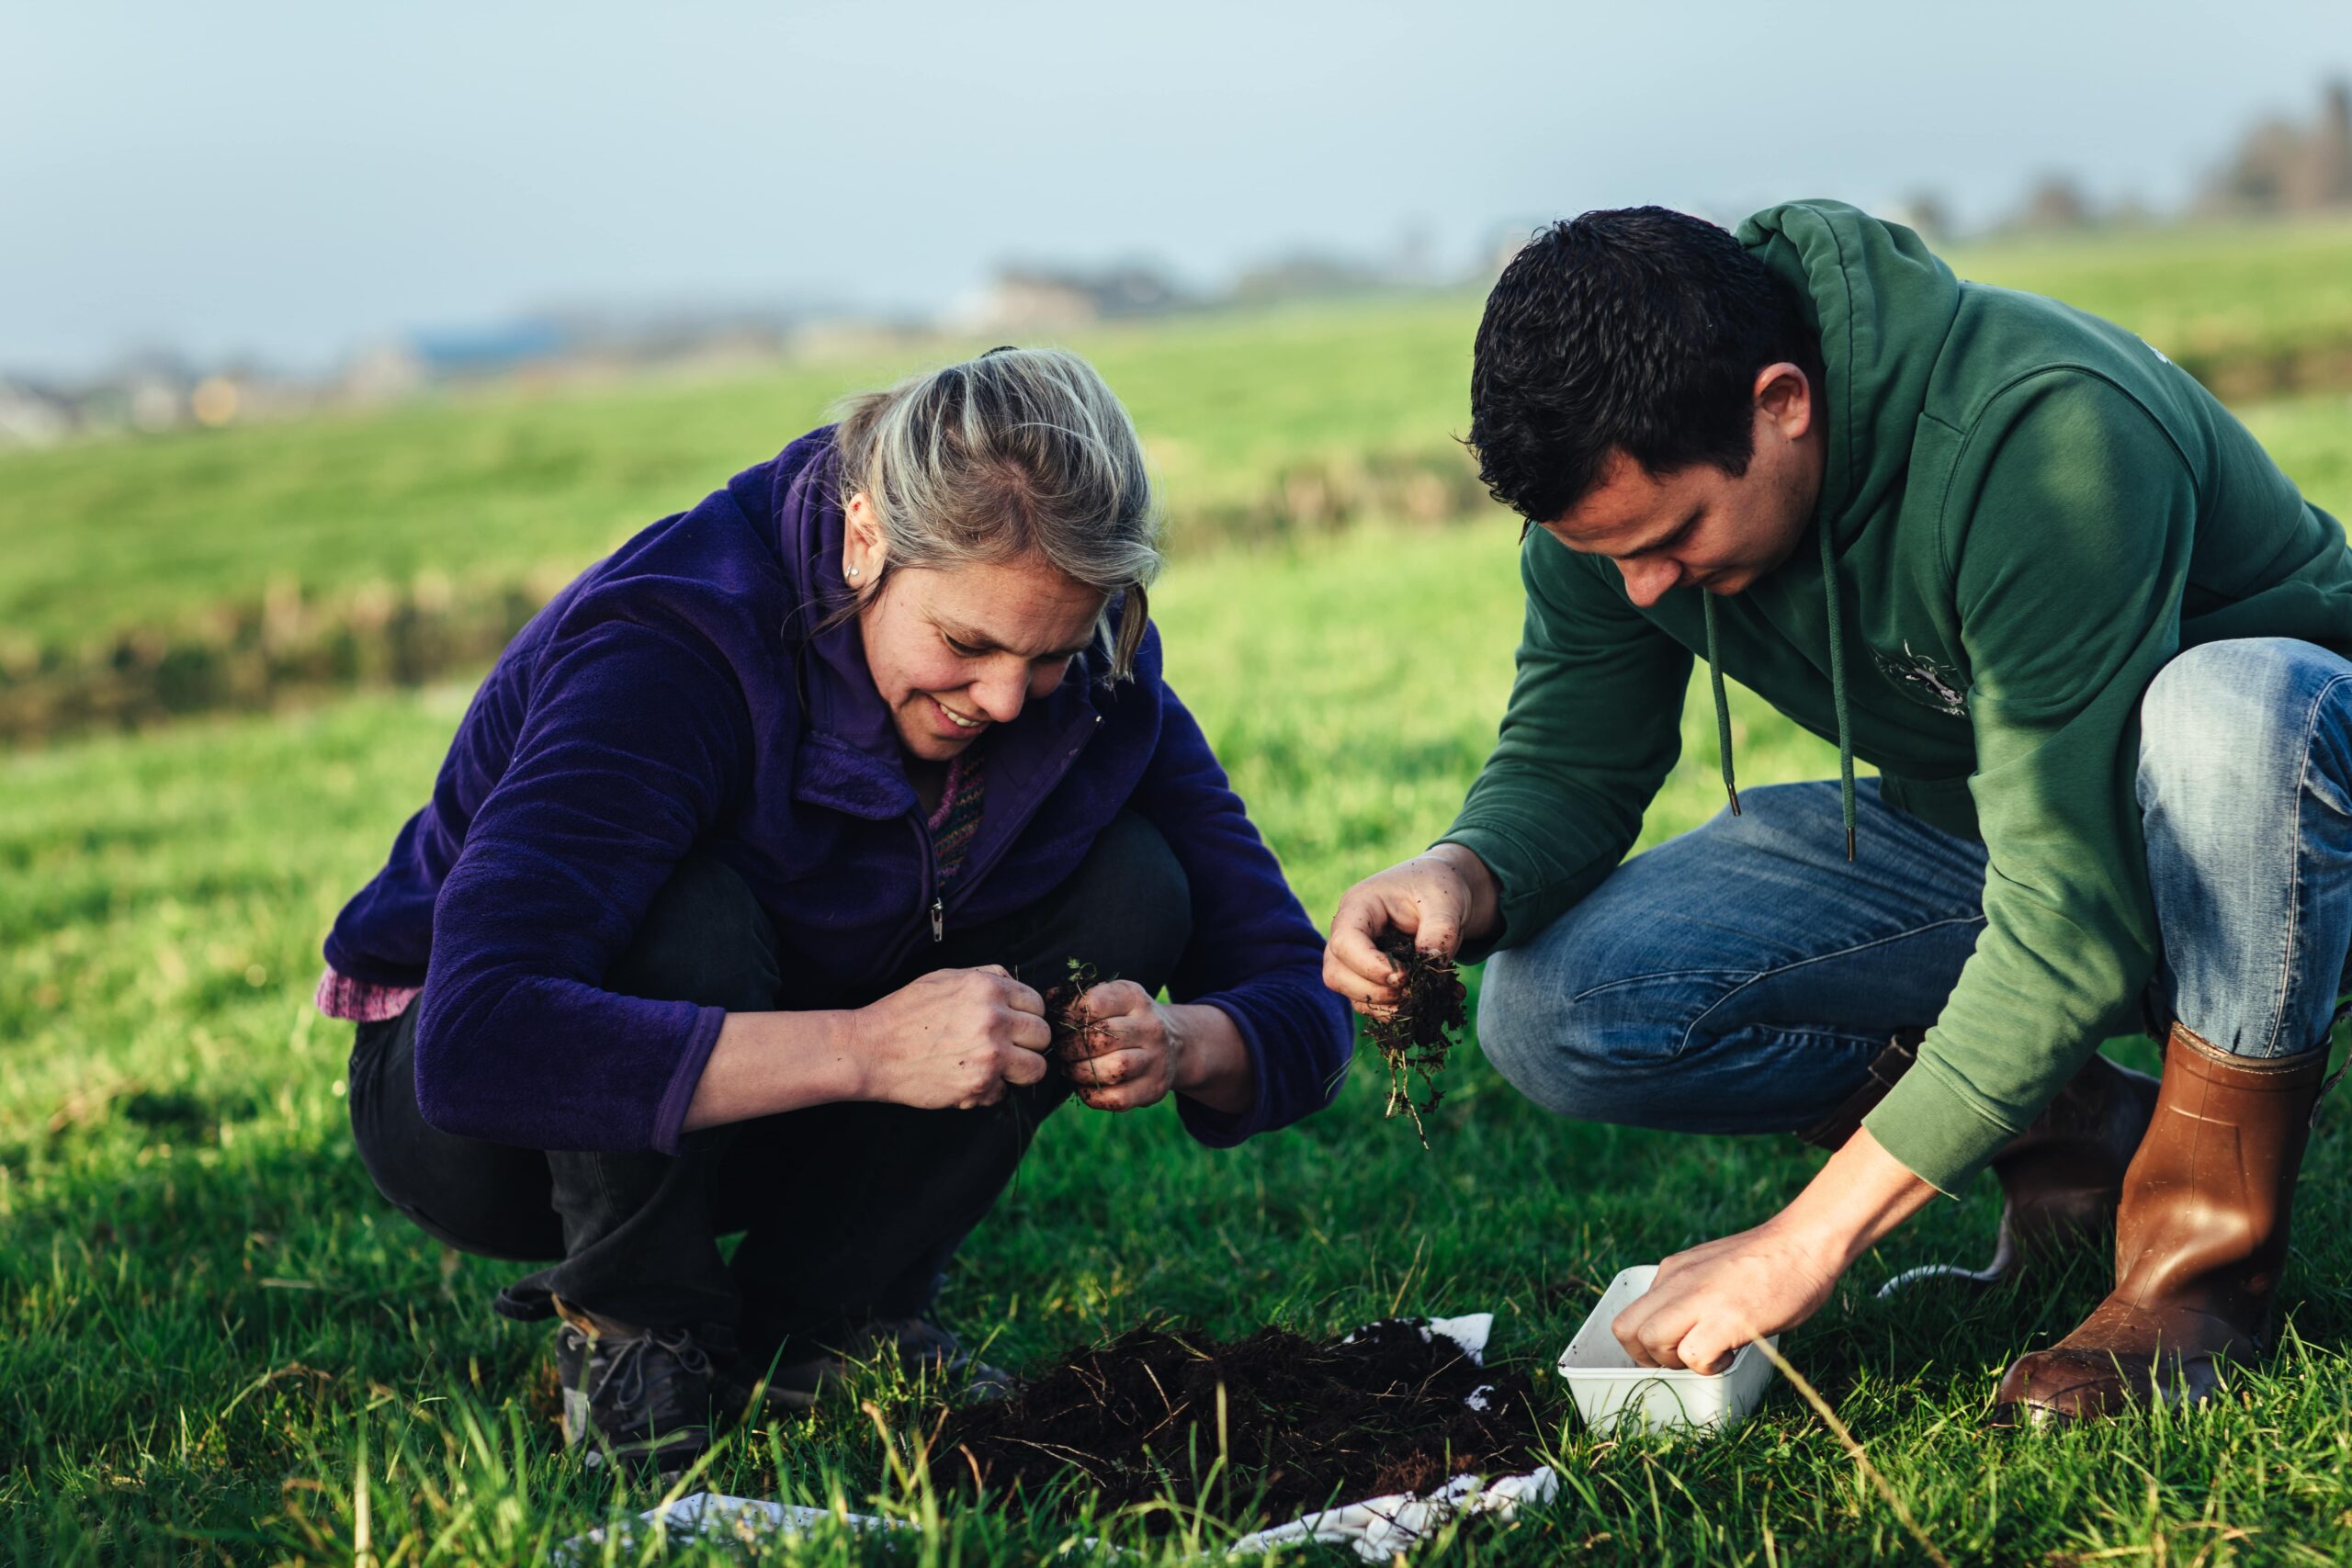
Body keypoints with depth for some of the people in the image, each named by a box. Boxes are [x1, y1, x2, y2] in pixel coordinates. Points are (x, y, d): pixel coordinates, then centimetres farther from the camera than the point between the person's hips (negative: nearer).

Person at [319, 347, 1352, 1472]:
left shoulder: (1091, 672, -15)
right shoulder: (666, 650, -33)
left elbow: (1296, 1002, -12)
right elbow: (475, 1041, -46)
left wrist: (1177, 1042, -37)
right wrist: (863, 1047, -51)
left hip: (768, 1121, 5)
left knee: (1130, 885, -16)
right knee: (691, 923, -37)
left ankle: (820, 1312, -4)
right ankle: (626, 1322, -10)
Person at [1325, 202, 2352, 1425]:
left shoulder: (2049, 441, -36)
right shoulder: (1621, 477, -16)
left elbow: (2072, 920, -37)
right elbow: (1566, 765, -3)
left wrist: (1810, 1238, -35)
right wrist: (1466, 876, -28)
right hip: (1959, 823, 6)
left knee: (2231, 709, -43)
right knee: (1553, 1010, -16)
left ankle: (2211, 1233, -20)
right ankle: (2074, 1129, -2)